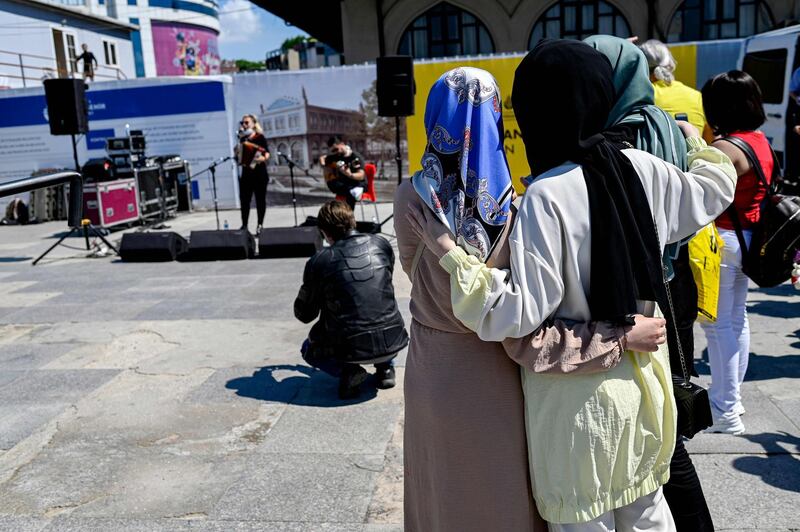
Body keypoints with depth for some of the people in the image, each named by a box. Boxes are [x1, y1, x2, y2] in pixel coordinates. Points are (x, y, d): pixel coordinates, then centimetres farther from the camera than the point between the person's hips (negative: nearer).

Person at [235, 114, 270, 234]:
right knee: (244, 200, 5)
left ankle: (260, 225, 6)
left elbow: (267, 154, -12)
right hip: (246, 173, 5)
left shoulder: (259, 137, -4)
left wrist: (263, 158, -30)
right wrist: (237, 155, 4)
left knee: (260, 199, 0)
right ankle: (244, 225, 12)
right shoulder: (243, 139, 13)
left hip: (259, 173, -5)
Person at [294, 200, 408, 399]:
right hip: (393, 342, 3)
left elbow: (304, 314, 5)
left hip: (350, 348, -3)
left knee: (309, 350, 29)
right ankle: (385, 367, 15)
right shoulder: (381, 244, 1)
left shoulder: (319, 262, -7)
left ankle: (347, 370, 2)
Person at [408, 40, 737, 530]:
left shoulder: (547, 196, -23)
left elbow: (519, 312, -24)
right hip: (642, 374, 6)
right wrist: (699, 147, 36)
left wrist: (449, 253, -22)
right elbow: (714, 192, 17)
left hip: (578, 391, -6)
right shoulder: (645, 167, -5)